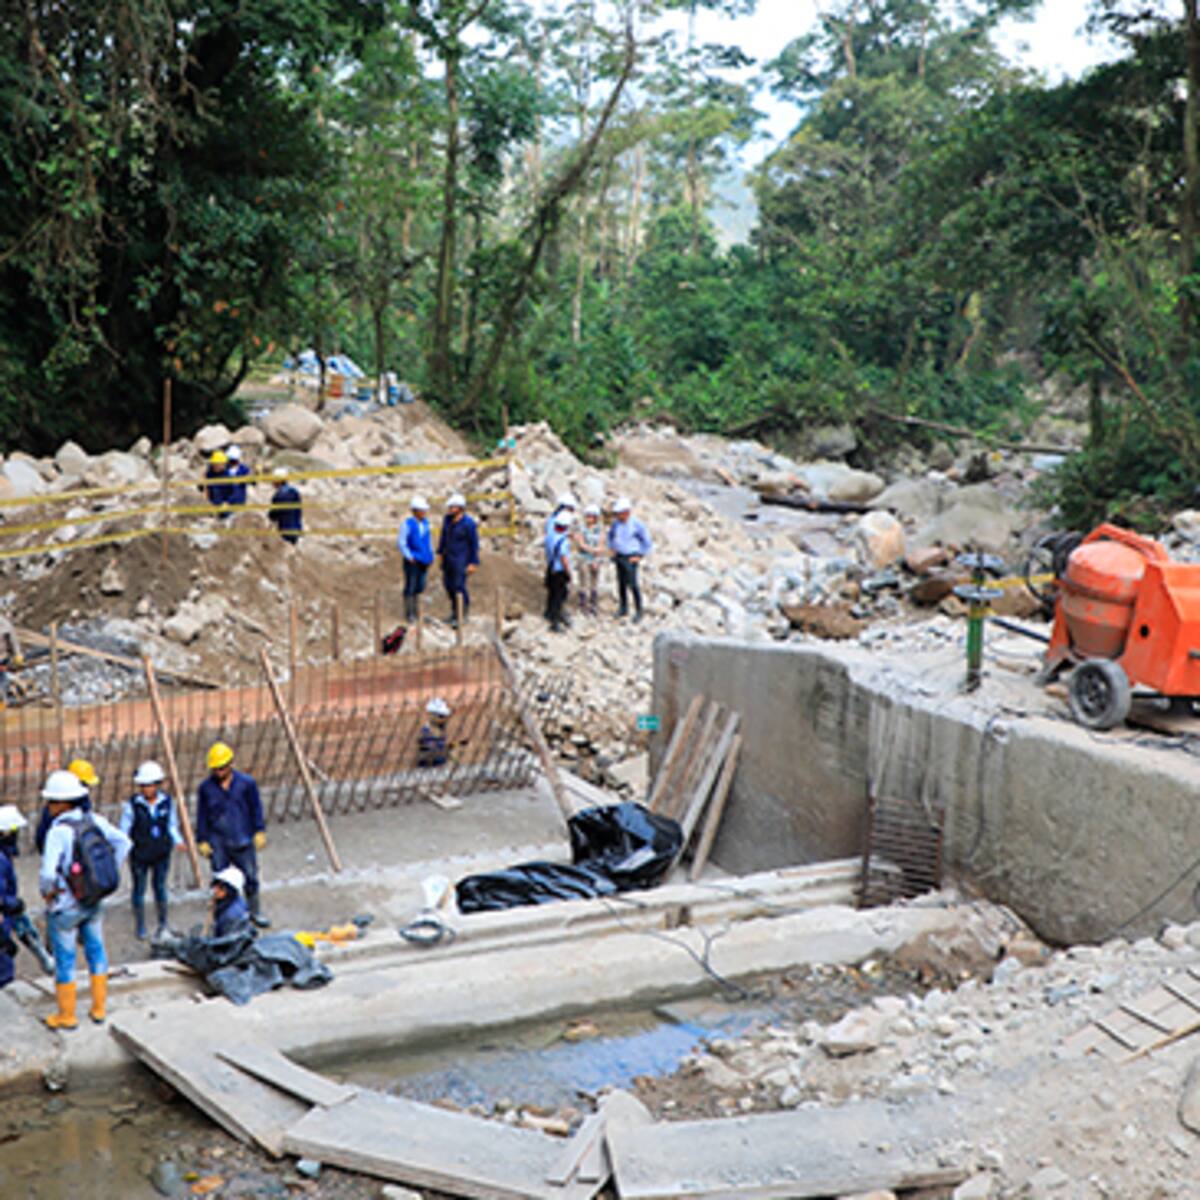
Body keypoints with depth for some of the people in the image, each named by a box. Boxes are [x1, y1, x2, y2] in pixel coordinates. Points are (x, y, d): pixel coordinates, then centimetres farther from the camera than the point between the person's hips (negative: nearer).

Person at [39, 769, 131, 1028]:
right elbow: (123, 843, 2)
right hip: (94, 900, 6)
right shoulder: (94, 820, -7)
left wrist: (47, 892, -12)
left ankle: (66, 1016, 24)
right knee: (96, 951, 19)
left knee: (64, 959, 10)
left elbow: (48, 873, -33)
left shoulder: (59, 831, -26)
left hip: (65, 906, -6)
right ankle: (99, 1009, 29)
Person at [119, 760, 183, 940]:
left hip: (161, 854, 2)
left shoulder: (167, 802, -4)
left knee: (160, 887, 11)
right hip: (139, 856, -2)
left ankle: (163, 923, 30)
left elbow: (172, 825, 7)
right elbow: (124, 830, -5)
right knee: (139, 889, 9)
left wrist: (178, 840, -9)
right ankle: (140, 927, 25)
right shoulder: (132, 804, -12)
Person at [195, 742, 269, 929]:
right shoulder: (206, 788, -4)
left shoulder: (246, 784, -4)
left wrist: (259, 832, 2)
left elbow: (256, 809, 5)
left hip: (243, 841, 1)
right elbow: (202, 816, 3)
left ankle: (254, 912, 25)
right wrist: (202, 841, 1)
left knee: (251, 877, 8)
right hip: (218, 843, 0)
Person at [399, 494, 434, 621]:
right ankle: (408, 614, 5)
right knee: (410, 587, -2)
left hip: (423, 561, 6)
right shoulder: (408, 524, -13)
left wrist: (430, 554, 12)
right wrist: (410, 557, -13)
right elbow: (401, 542, -11)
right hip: (412, 562, -6)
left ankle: (416, 611, 23)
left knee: (420, 586, 12)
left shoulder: (425, 523, 6)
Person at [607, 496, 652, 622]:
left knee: (632, 584, -10)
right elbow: (610, 535, 24)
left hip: (631, 558, -6)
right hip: (619, 556, 6)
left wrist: (639, 556, -8)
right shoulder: (615, 524, 1)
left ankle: (638, 611, -3)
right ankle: (623, 608, 21)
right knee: (621, 583, 10)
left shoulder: (637, 525, -14)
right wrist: (612, 549, 12)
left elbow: (647, 543, -6)